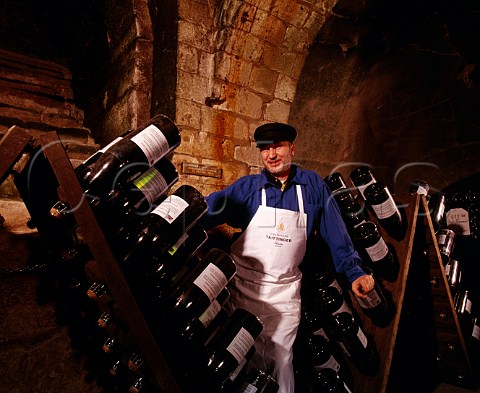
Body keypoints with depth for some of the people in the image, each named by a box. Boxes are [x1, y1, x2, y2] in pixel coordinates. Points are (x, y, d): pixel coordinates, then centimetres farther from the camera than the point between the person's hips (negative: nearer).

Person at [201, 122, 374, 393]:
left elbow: (335, 230, 2)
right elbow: (207, 212, -13)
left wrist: (354, 271, -1)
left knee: (281, 361, 11)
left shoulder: (313, 184, 1)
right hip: (245, 288, 1)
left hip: (285, 294, 0)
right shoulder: (247, 187, -3)